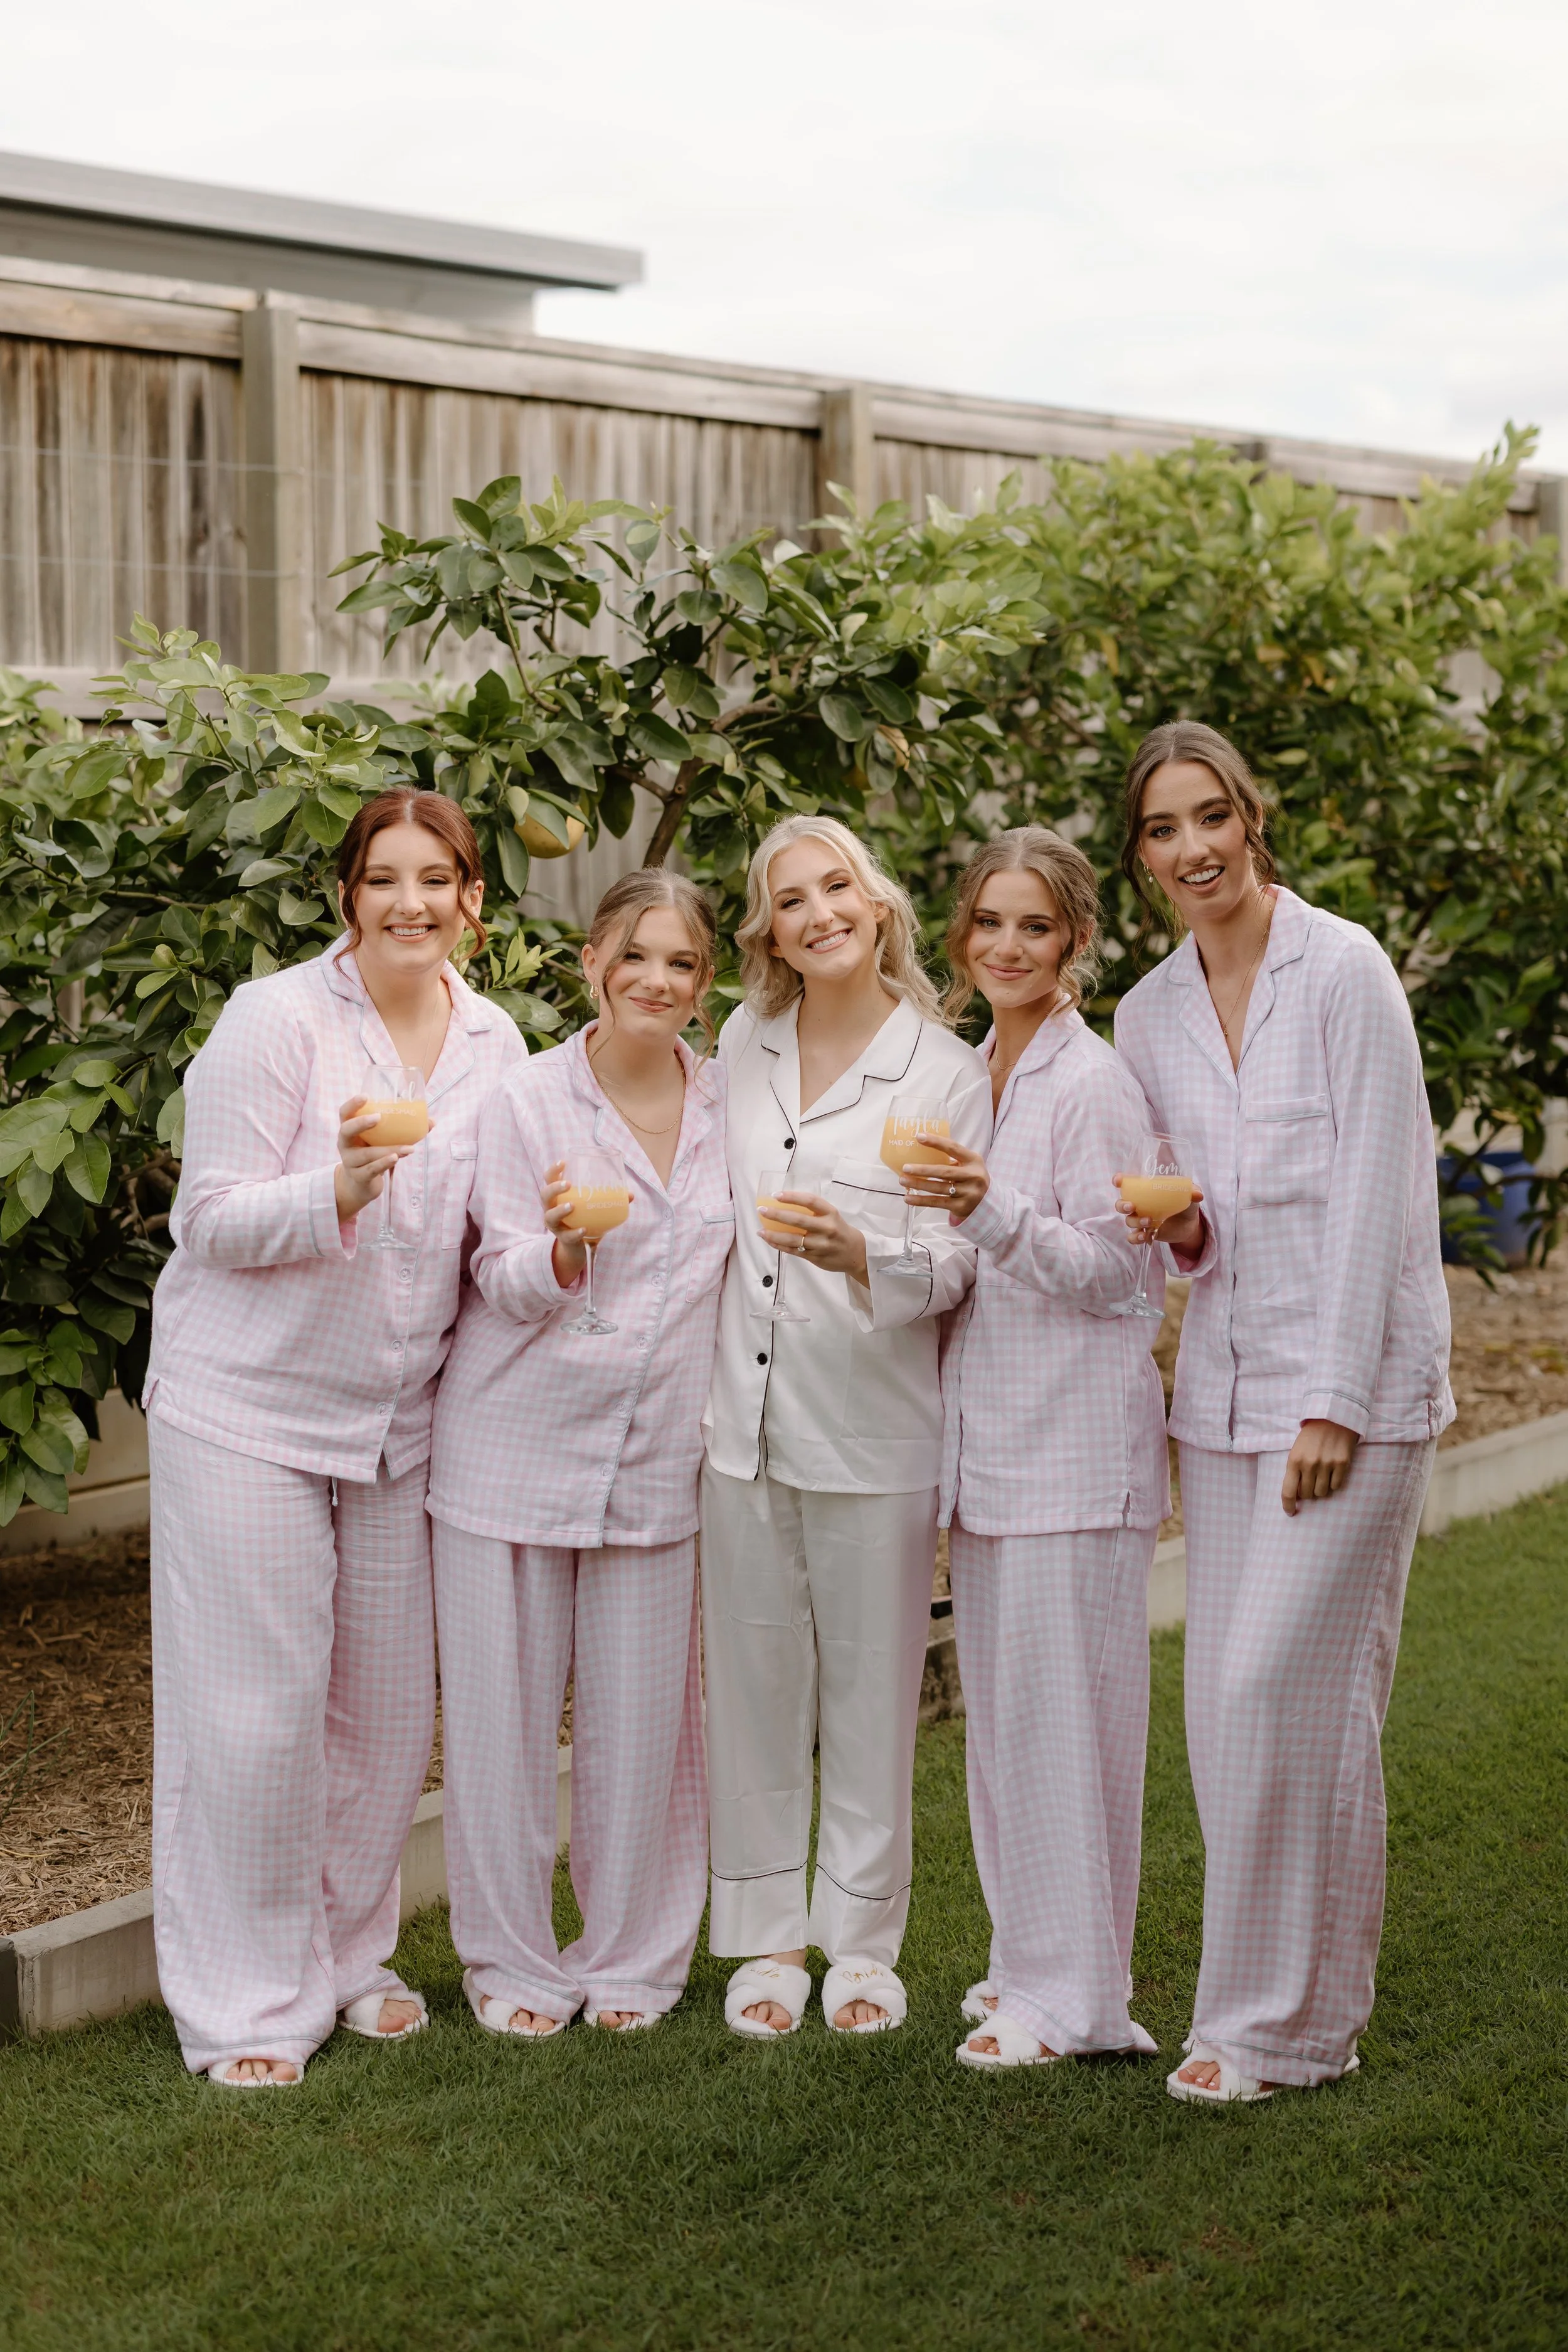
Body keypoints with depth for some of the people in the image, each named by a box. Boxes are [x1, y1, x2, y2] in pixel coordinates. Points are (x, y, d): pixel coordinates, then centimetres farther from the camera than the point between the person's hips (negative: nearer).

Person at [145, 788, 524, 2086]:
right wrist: (338, 1192, -30)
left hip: (402, 1418, 5)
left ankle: (349, 1953, 30)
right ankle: (249, 2004, 13)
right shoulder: (276, 1017, -11)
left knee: (391, 1708, 11)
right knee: (257, 1713, -1)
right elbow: (211, 1221, -13)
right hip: (249, 1408, -5)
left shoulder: (494, 1042, 5)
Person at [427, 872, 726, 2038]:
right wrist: (563, 1248, -28)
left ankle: (634, 1957, 24)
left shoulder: (729, 1100, 4)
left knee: (641, 1721, 6)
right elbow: (505, 1284, -8)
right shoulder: (530, 1099, -6)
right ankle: (514, 1962, 20)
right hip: (516, 1446, -2)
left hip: (657, 1454, 3)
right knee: (505, 1713, 3)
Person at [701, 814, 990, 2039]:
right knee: (755, 1687, 8)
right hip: (745, 1416, 3)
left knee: (871, 1692, 6)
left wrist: (863, 1256, -28)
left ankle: (862, 1939, 22)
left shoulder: (949, 1071, -5)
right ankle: (767, 1936, 22)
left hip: (874, 1422, -3)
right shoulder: (743, 1043, 7)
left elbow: (955, 1261, -8)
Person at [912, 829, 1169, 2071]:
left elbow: (1109, 1269, -15)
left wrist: (996, 1212, -28)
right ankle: (1029, 1958, 24)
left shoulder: (1095, 1082, -11)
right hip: (989, 1432, 8)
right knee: (1002, 1711, 13)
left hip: (1075, 1441, -8)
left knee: (1060, 1710, -4)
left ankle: (1076, 1994, 5)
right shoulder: (972, 1073, 14)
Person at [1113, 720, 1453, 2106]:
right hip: (1223, 1389, 6)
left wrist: (1338, 1401, -14)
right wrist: (1180, 1233, -5)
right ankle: (1287, 1992, 19)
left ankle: (1285, 2019, 4)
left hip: (1354, 1379, -6)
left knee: (1282, 1682, -9)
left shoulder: (1343, 968, -8)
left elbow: (1377, 1191, -11)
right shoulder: (1147, 1016, 10)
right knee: (1233, 1695, 6)